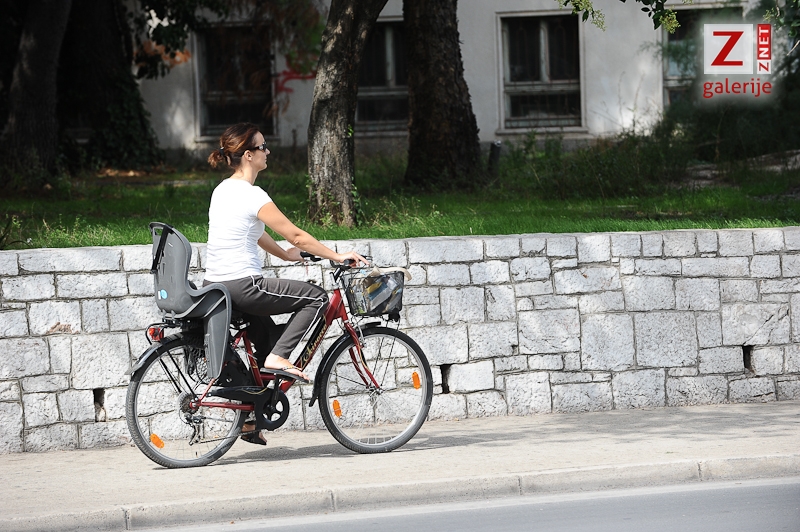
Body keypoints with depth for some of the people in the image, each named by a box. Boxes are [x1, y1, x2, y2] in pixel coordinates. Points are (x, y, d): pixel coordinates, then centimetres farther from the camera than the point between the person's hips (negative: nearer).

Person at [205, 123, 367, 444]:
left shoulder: (223, 190, 13)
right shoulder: (252, 195, -15)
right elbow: (297, 237, -11)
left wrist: (285, 254, 35)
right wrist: (336, 256, -1)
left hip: (215, 286, 9)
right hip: (242, 287, -9)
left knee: (268, 336, 25)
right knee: (316, 299, 0)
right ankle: (278, 357, -5)